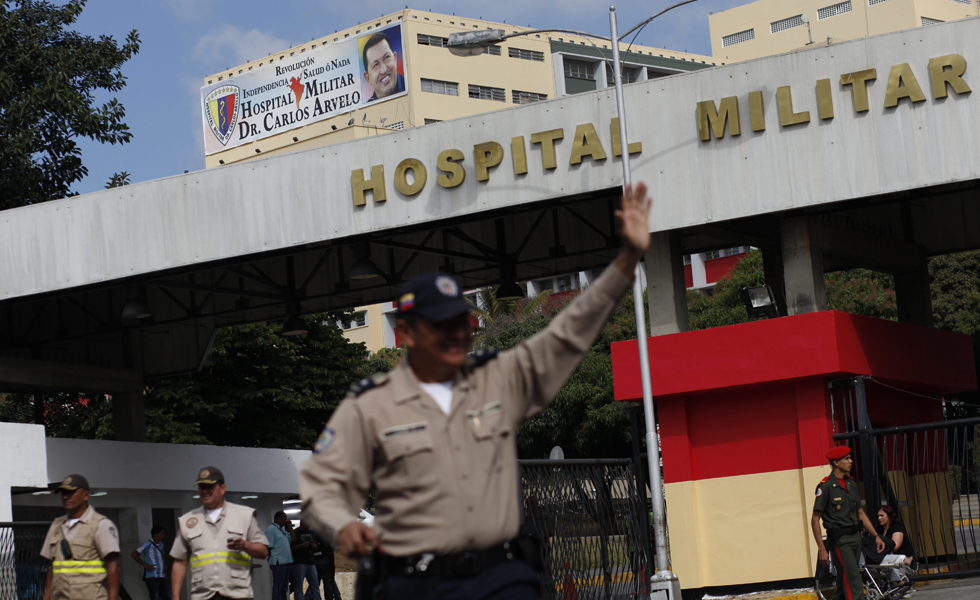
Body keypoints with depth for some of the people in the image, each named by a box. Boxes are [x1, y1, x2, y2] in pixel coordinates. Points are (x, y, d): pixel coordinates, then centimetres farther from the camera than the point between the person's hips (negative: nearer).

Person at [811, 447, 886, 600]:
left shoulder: (851, 484, 14)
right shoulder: (826, 486, -10)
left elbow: (861, 514, 23)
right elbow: (815, 519, -11)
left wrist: (876, 536, 15)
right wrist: (822, 549, -16)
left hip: (855, 536, 8)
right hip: (839, 540, -8)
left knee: (844, 583, 11)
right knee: (854, 583, -15)